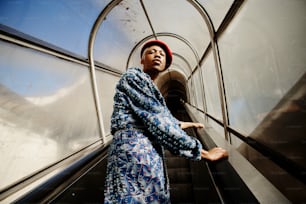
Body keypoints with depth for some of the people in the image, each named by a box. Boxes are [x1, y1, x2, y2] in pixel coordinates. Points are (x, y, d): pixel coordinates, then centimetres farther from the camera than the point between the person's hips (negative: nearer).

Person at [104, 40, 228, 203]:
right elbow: (158, 122, -16)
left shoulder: (149, 86, 21)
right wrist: (201, 151, -11)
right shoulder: (134, 76, -7)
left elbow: (164, 117, 31)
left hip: (148, 153, 9)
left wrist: (185, 124, 47)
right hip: (135, 151, -9)